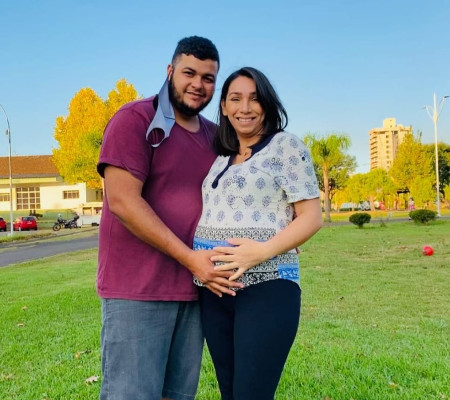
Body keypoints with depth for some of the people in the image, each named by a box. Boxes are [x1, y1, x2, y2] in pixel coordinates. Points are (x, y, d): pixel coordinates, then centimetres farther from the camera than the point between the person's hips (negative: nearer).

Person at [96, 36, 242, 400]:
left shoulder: (215, 135, 13)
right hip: (138, 288, -6)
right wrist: (189, 258, -17)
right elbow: (122, 201, -16)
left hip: (194, 287, 7)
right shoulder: (136, 120, -7)